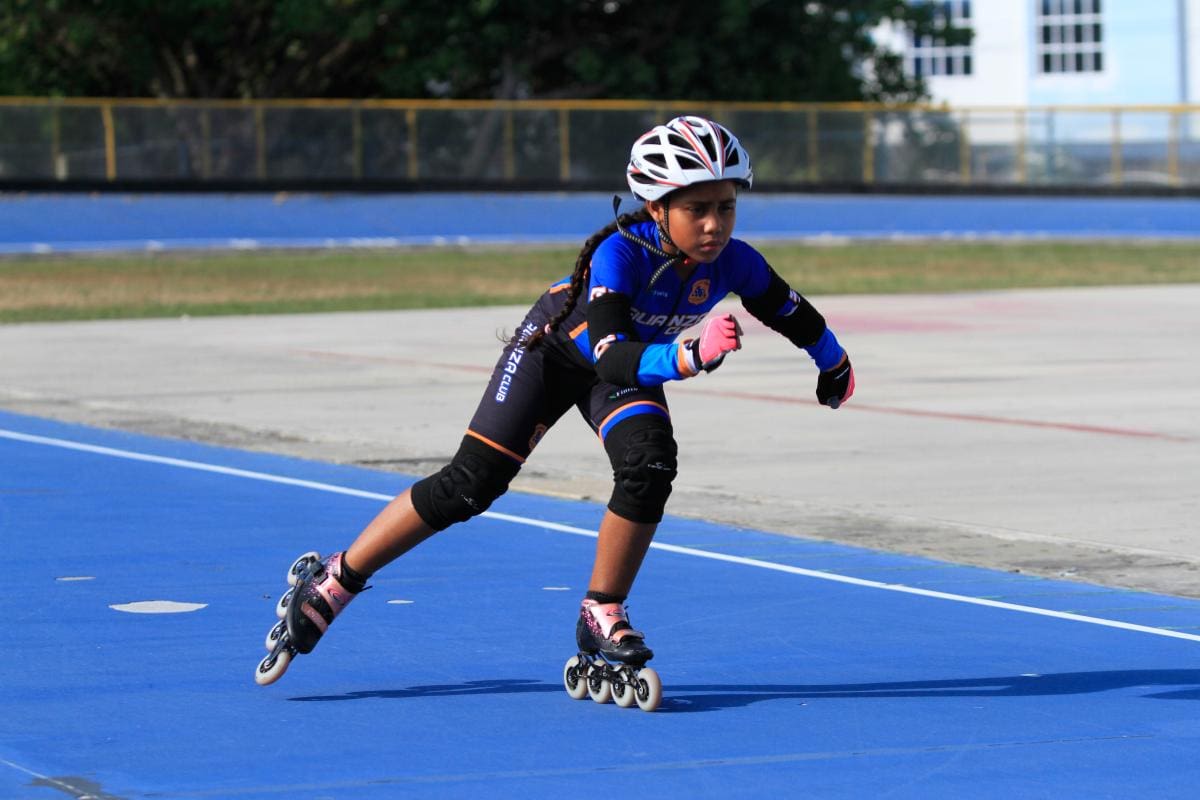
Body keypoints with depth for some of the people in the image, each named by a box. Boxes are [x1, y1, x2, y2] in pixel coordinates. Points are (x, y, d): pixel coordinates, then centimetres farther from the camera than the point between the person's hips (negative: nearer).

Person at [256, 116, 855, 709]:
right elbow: (611, 356, -50)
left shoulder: (733, 263, -25)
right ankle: (330, 583, 4)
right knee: (471, 485, -8)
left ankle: (601, 617, -7)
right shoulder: (621, 253, -39)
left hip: (639, 362, 4)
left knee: (649, 464, -26)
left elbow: (796, 316, -5)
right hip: (557, 345, -4)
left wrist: (836, 367, 12)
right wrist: (691, 357, -66)